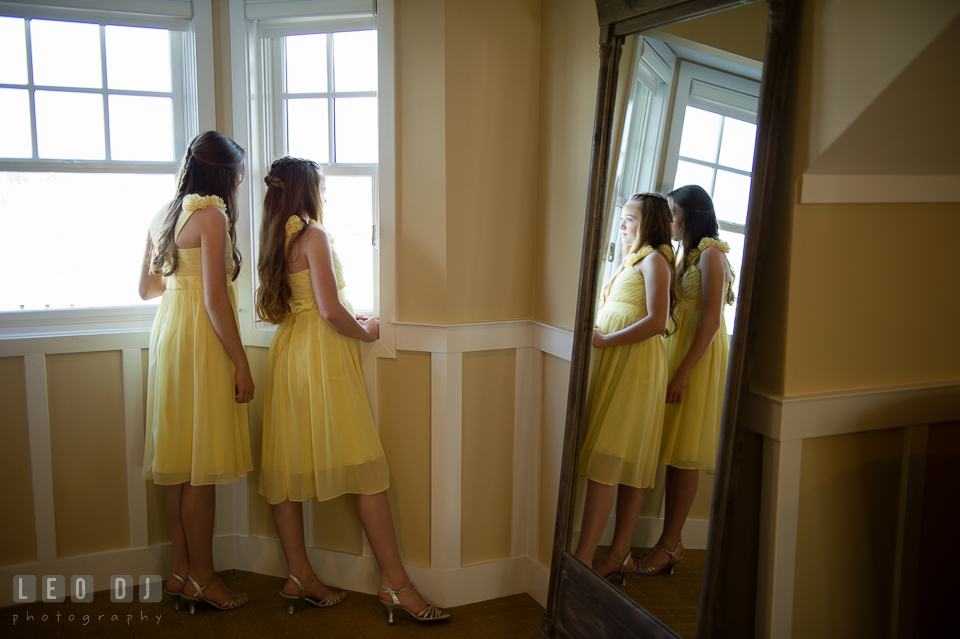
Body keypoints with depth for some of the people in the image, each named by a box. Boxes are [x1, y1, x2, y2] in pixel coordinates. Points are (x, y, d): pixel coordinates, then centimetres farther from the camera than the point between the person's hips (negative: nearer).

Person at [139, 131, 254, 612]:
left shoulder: (163, 216, 13)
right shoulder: (212, 215, -11)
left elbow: (146, 287, 21)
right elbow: (215, 299, -17)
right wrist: (241, 365, -13)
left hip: (168, 332, 9)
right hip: (201, 339, -9)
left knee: (179, 461, 12)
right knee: (202, 465, -1)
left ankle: (181, 571, 21)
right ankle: (202, 578, 10)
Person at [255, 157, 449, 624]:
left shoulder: (275, 238, 13)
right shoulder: (313, 236, -11)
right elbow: (331, 310, -19)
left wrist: (347, 320, 20)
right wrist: (366, 331, -2)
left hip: (287, 352, 9)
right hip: (323, 354, -9)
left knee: (287, 464, 8)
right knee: (365, 467, -5)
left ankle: (299, 576, 16)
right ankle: (394, 582, 0)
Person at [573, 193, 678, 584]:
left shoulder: (654, 259, -4)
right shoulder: (632, 261, 23)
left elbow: (657, 321, -17)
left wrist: (604, 340, -15)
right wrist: (595, 335, 5)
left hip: (635, 364, -9)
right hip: (614, 363, 9)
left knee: (604, 462, -12)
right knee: (627, 465, 9)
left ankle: (582, 558, -10)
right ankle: (619, 555, 13)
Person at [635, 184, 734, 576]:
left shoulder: (711, 255, -10)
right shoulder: (687, 254, 16)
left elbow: (711, 320, -17)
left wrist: (683, 372, -20)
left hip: (700, 357, -8)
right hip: (677, 352, 8)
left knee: (684, 456, -3)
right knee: (674, 455, 9)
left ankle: (669, 544, 5)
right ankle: (672, 540, 16)